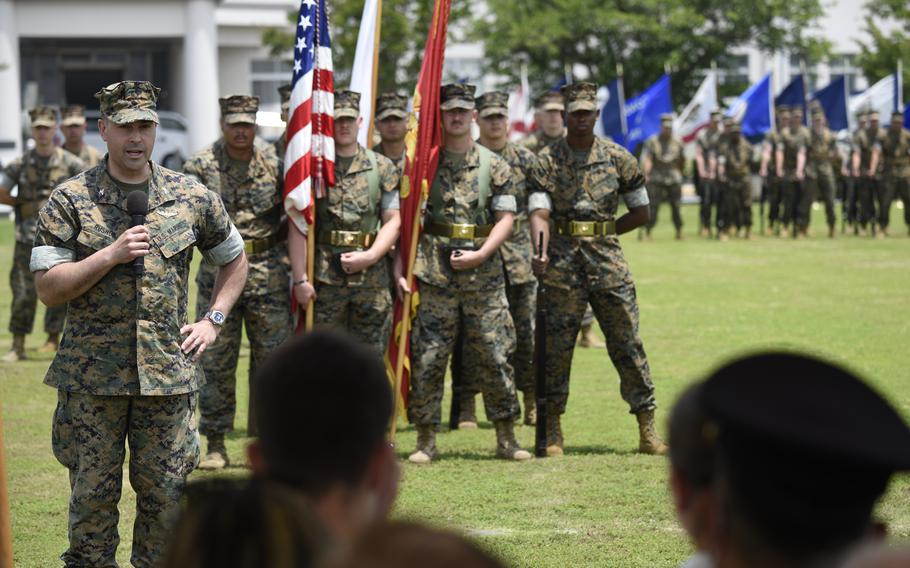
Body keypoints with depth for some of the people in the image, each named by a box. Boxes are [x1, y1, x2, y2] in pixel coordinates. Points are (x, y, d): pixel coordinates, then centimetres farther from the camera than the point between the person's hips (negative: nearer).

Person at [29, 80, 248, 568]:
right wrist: (110, 255, -16)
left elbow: (234, 260, 21)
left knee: (166, 496, 5)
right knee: (92, 495, 2)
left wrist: (213, 320, 8)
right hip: (91, 378, -2)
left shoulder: (192, 197, 6)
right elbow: (48, 288, -5)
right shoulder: (70, 201, -1)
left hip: (168, 372, 2)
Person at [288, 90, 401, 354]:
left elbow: (393, 221, 6)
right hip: (325, 279, -2)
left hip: (372, 276, 2)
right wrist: (300, 279, -10)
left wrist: (369, 256, -10)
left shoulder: (382, 167, 8)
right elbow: (298, 227, -3)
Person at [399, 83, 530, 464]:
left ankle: (506, 438, 9)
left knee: (496, 355, 0)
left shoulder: (494, 166, 7)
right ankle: (426, 440, 7)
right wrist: (401, 268, -3)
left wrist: (480, 255, -11)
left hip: (483, 272, 0)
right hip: (433, 274, 0)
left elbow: (506, 219, 3)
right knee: (427, 357, -1)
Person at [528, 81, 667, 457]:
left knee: (627, 343, 0)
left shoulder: (618, 158, 6)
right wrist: (541, 252, -27)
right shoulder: (547, 161, 2)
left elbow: (641, 212, 12)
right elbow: (539, 213, -10)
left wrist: (603, 233, 4)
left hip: (608, 260, 1)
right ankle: (552, 431, 10)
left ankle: (647, 431, 3)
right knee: (556, 347, 1)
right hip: (562, 265, -1)